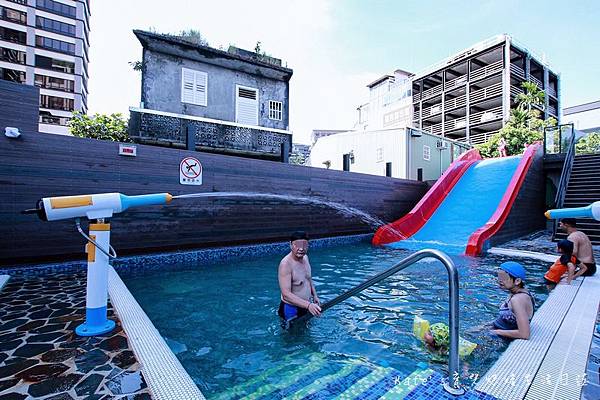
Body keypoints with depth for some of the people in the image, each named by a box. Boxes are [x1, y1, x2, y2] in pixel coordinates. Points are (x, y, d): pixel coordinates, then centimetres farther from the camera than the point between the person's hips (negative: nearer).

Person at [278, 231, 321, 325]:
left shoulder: (305, 257, -2)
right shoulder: (286, 264, -27)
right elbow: (286, 294, -33)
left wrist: (314, 296, 7)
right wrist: (308, 305, -39)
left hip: (306, 306, 8)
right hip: (291, 310, -7)